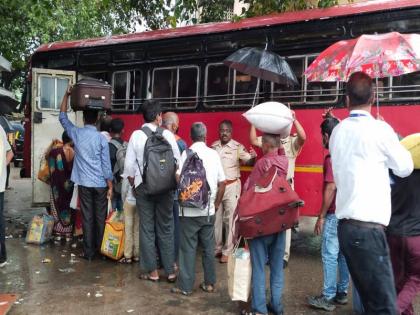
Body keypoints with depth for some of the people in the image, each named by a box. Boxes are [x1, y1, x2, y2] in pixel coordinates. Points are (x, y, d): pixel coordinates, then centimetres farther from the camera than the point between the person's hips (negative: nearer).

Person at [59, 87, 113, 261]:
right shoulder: (101, 138, -7)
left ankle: (88, 252, 9)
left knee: (87, 217, 6)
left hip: (84, 183, 2)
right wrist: (110, 187, -1)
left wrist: (67, 94, 15)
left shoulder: (76, 134, -2)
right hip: (100, 184, -1)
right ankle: (100, 250, 17)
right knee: (100, 217, 8)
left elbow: (62, 117, 15)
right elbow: (106, 165, -8)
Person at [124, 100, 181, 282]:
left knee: (147, 228, 9)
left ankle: (152, 271, 16)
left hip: (144, 186, 0)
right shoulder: (167, 134, -5)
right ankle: (170, 271, 16)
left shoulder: (136, 135, -6)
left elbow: (129, 164, -5)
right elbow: (177, 161, -3)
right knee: (166, 228, 10)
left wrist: (133, 184, 11)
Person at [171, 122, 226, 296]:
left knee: (188, 248, 5)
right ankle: (209, 283, 22)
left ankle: (185, 286, 12)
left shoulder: (187, 153, -7)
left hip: (189, 210, -3)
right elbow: (222, 183, 4)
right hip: (209, 210, 3)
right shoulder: (214, 154, 2)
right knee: (209, 247, 13)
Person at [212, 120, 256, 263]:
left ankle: (227, 251, 11)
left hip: (231, 186, -4)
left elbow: (248, 162, -16)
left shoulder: (238, 147, -8)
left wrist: (253, 157, -36)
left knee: (230, 219, 1)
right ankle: (217, 248, 26)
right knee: (216, 218, 12)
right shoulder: (213, 146, 4)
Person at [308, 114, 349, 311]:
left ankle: (328, 298, 6)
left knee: (330, 255, -2)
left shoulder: (331, 157, -17)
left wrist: (321, 216, -15)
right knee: (343, 254, 14)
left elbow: (331, 188, -21)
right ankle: (342, 293, 23)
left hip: (335, 214, -9)